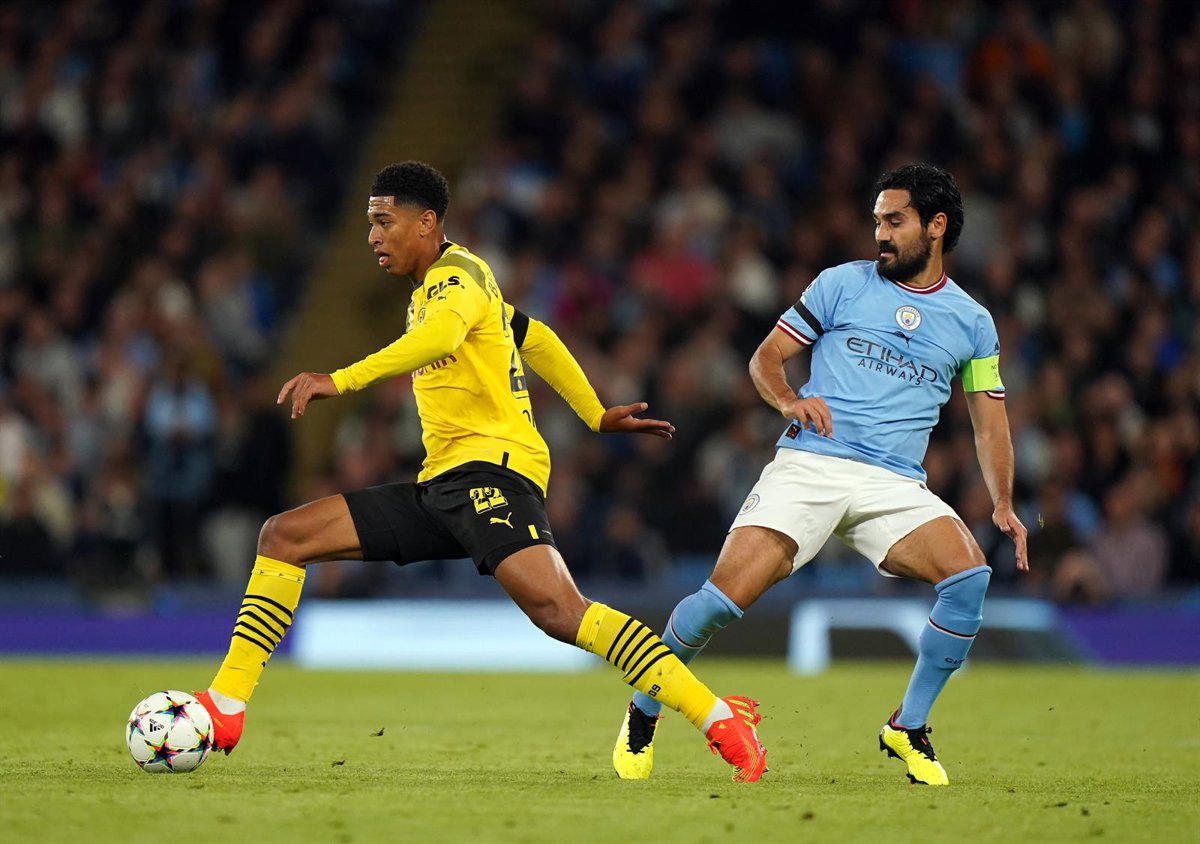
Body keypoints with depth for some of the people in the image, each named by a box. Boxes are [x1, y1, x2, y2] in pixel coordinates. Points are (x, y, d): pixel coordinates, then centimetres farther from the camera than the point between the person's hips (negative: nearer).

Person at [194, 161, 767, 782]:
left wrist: (342, 380, -38)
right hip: (440, 484, 10)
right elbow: (533, 338, 36)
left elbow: (438, 337, -29)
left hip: (491, 468, -10)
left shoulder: (459, 272, -5)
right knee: (284, 536, 3)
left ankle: (721, 722, -30)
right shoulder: (430, 291, 24)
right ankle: (225, 708, 3)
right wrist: (597, 417, 38)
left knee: (557, 609, -30)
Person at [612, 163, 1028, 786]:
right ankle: (642, 713, 8)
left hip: (894, 485, 2)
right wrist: (788, 401, -10)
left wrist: (1003, 504, 3)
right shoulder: (842, 284, 9)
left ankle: (908, 728, -5)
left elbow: (989, 422, 18)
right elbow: (765, 358, 11)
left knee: (970, 575, -24)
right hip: (809, 465, -2)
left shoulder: (972, 323, 14)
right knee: (728, 594, -18)